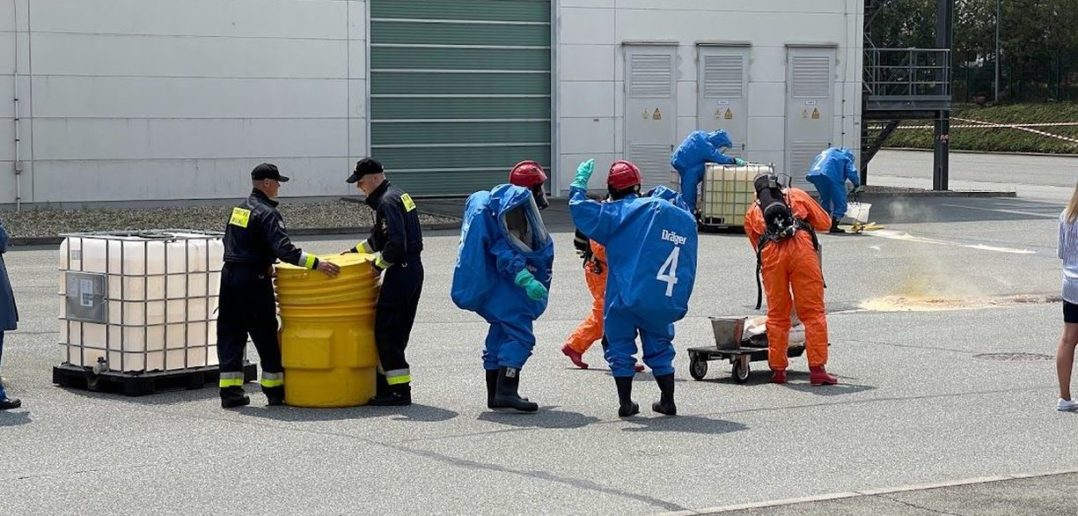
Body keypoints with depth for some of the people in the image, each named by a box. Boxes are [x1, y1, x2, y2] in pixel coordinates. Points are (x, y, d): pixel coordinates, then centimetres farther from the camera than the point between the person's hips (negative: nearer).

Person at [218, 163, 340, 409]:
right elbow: (283, 249, -24)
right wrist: (316, 263, -27)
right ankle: (275, 390, 8)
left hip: (229, 275, 8)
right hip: (253, 280, -8)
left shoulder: (239, 209, 14)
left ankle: (230, 391, 8)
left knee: (230, 334, 9)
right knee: (266, 336, 2)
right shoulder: (267, 213, -13)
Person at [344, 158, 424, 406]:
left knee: (386, 330, -6)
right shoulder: (399, 195, 17)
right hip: (413, 269, 10)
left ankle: (399, 390, -5)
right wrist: (356, 251, 27)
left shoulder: (387, 202, -16)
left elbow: (395, 244, -25)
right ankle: (384, 383, 22)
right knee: (396, 331, 15)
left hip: (401, 272, -10)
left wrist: (378, 263, -12)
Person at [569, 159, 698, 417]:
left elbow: (581, 211, -8)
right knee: (659, 348, 19)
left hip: (627, 296, -4)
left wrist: (579, 183, 5)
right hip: (664, 303, 4)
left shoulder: (621, 212, -6)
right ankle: (668, 401, 19)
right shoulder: (685, 219, 9)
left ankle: (625, 403, 9)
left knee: (620, 347, 9)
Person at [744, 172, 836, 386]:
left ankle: (778, 370, 12)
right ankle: (817, 369, -7)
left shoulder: (752, 212, 29)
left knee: (777, 314, 11)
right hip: (801, 247, -1)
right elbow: (824, 222, 28)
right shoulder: (796, 195, 28)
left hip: (770, 253, 1)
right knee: (813, 312, -1)